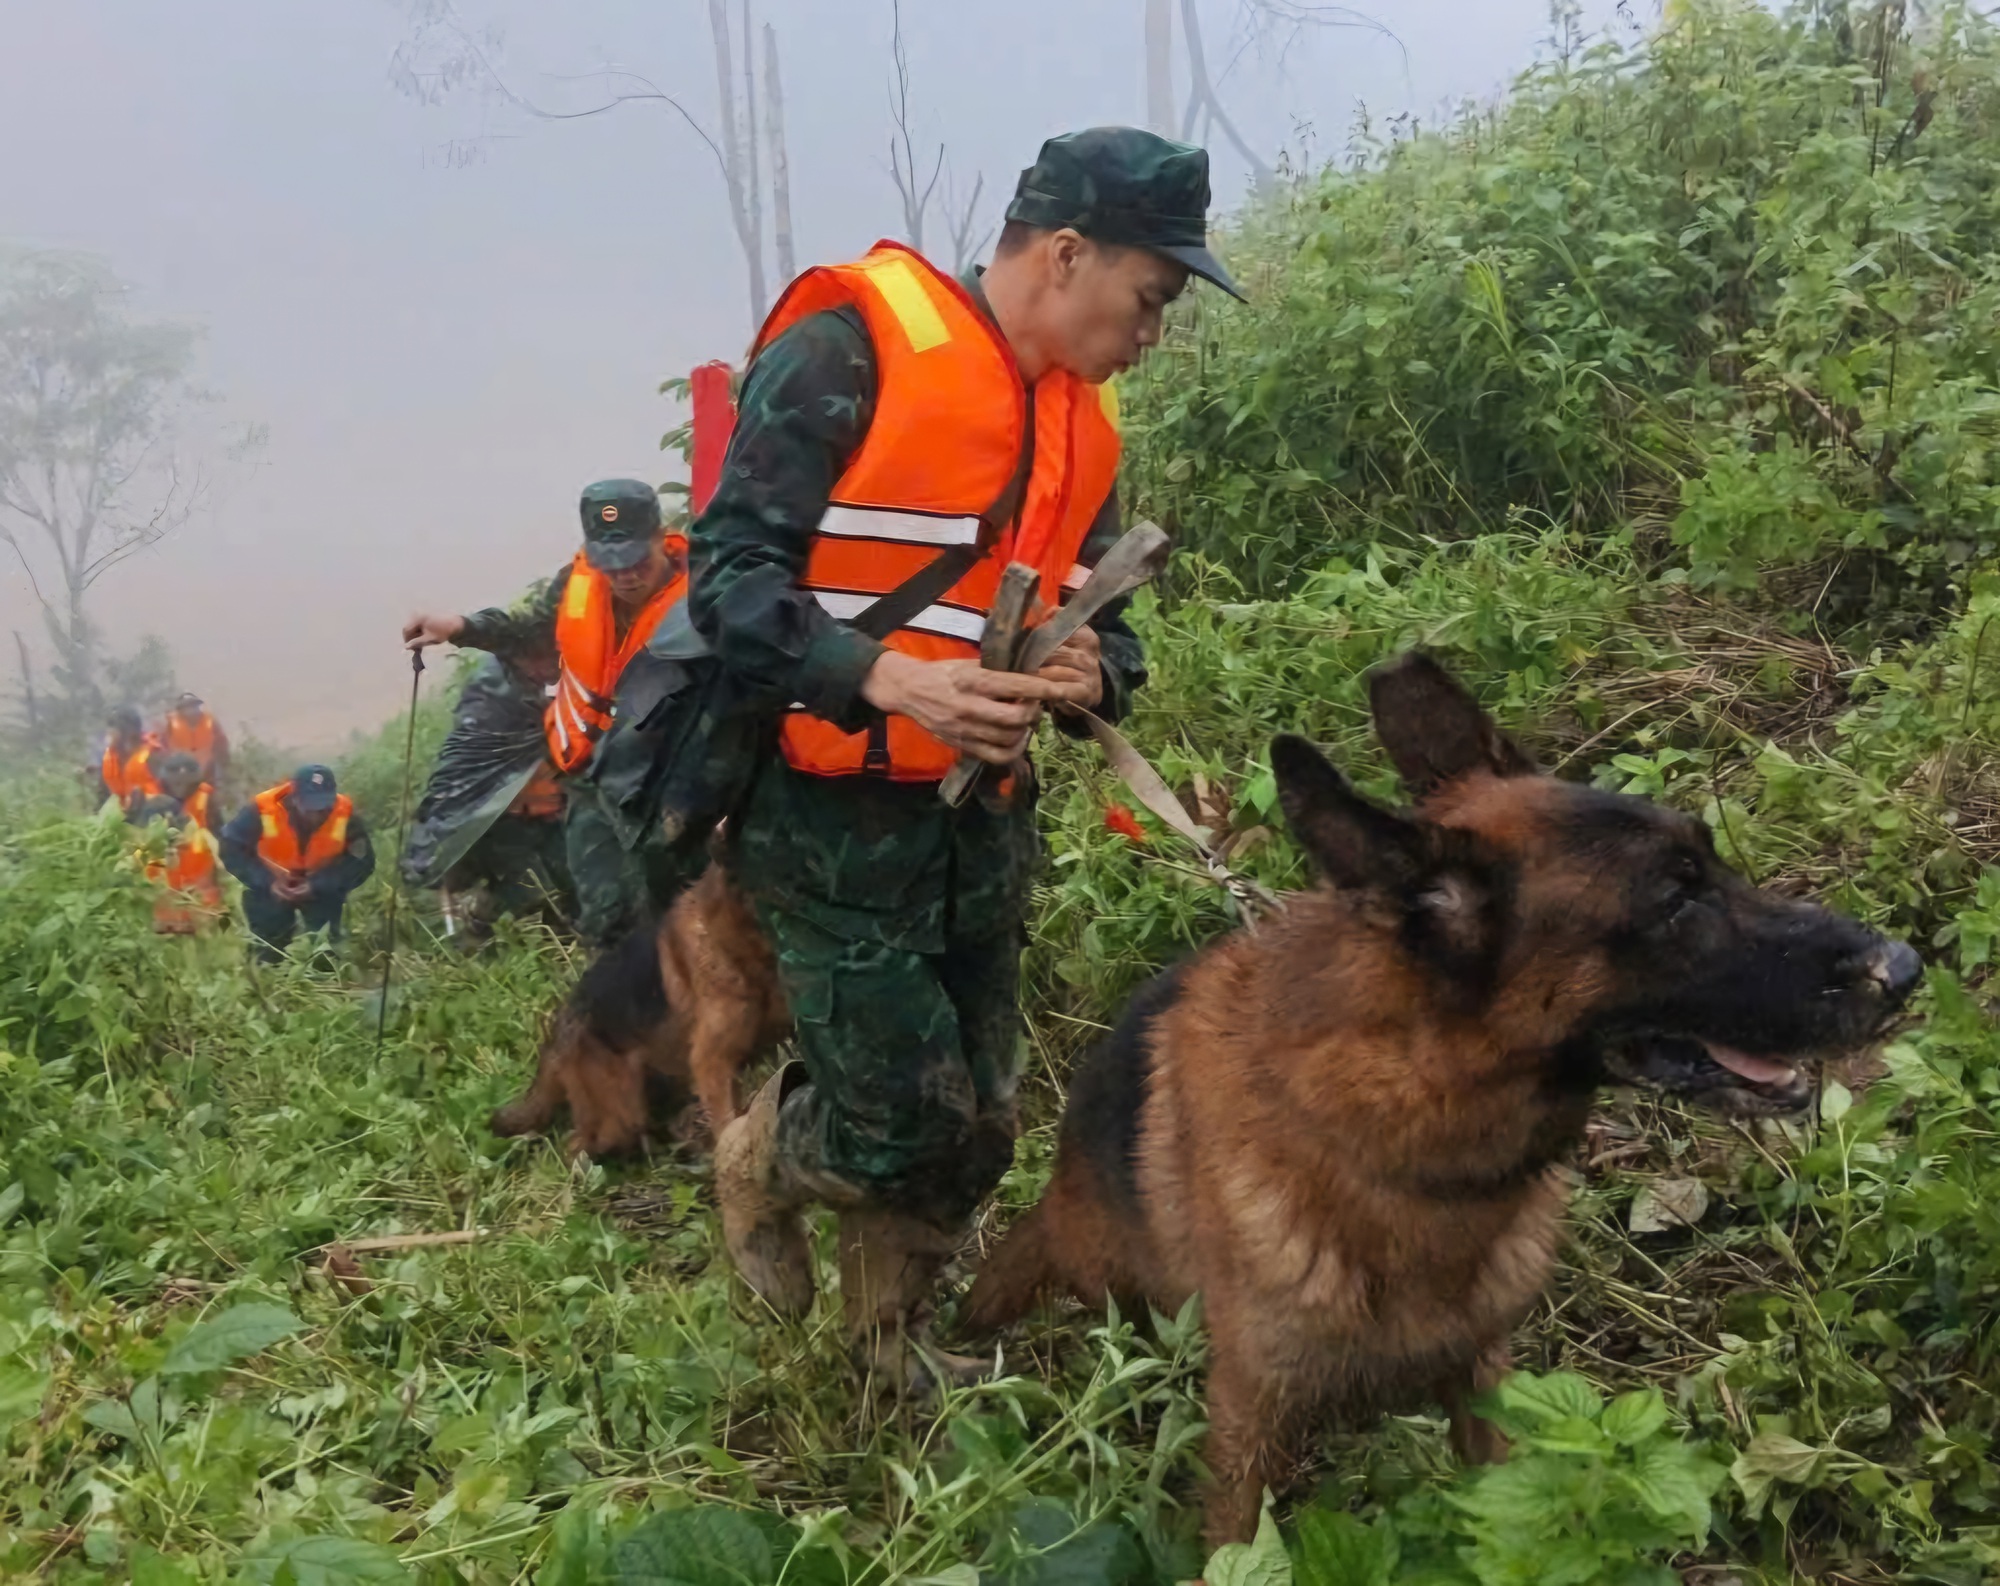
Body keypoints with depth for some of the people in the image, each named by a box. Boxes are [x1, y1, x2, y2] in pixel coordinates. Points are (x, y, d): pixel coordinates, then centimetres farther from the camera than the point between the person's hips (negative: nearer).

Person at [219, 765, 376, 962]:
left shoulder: (345, 815, -28)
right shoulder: (263, 810, -32)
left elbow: (362, 862, -21)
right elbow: (231, 850, -21)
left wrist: (317, 885, -32)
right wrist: (267, 882, -32)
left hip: (322, 889, 1)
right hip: (269, 888, -1)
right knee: (269, 953, 7)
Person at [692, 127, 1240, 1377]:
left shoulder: (1085, 417, 10)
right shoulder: (850, 351, -13)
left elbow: (1102, 619, 17)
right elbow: (730, 576, -16)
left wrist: (1092, 674, -7)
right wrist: (889, 679, -30)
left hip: (982, 824, 7)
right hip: (832, 822, -7)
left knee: (976, 1131, 12)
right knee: (913, 1126, -5)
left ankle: (891, 1358, 38)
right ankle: (759, 1160, 29)